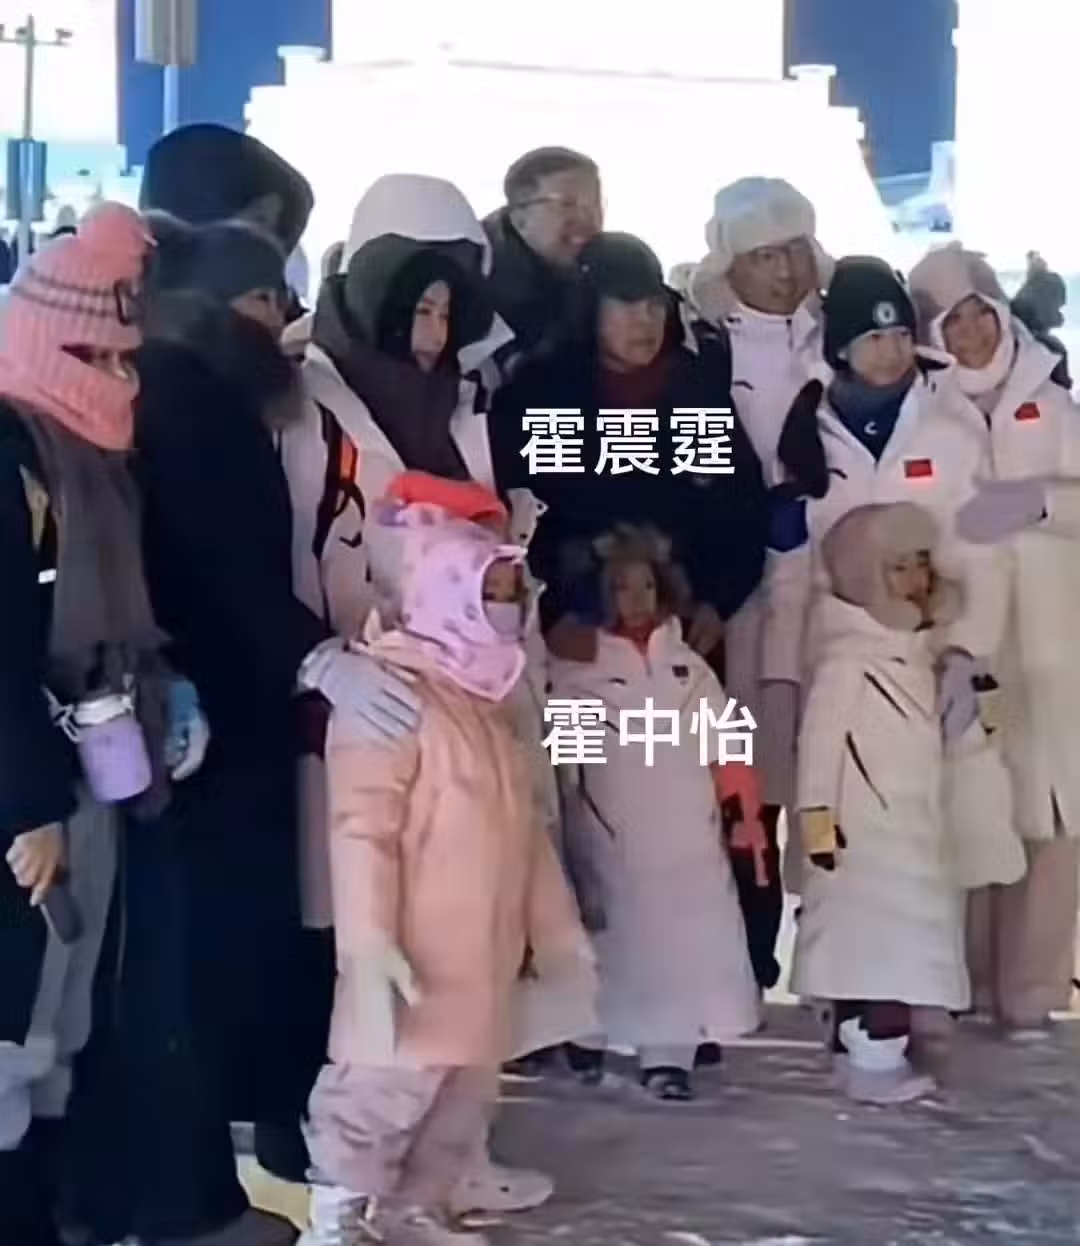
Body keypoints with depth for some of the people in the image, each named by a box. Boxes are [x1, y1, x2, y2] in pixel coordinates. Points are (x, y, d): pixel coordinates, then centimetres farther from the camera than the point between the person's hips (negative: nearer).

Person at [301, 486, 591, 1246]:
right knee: (385, 1092, -7)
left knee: (465, 1098, 16)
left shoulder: (484, 705, 17)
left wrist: (554, 923, 22)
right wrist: (368, 945, -27)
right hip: (415, 970, -9)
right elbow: (361, 830, -21)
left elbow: (522, 829, 22)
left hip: (483, 964, 10)